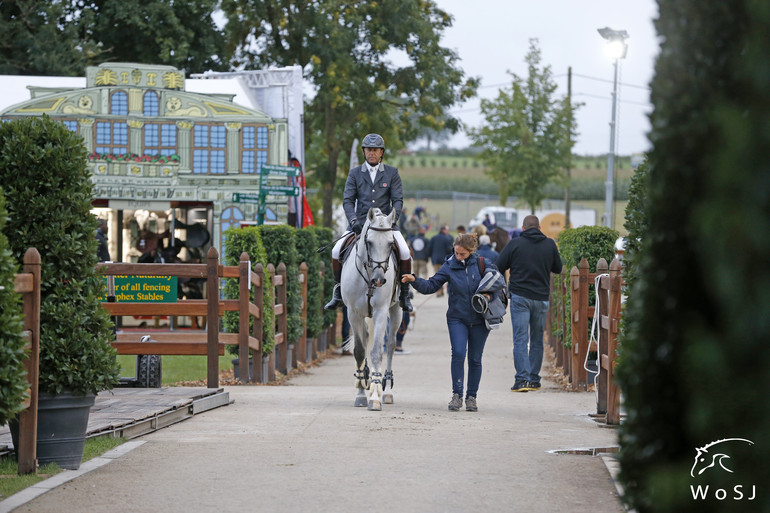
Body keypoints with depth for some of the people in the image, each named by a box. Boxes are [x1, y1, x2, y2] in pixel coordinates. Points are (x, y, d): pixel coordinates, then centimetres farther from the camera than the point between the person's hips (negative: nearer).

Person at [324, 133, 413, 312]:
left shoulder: (392, 173, 7)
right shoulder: (354, 173, 9)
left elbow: (398, 200, 1)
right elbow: (348, 200, 2)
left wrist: (392, 218, -17)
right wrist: (353, 220, -15)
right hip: (360, 223, 1)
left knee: (405, 253, -23)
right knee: (336, 252, -17)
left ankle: (404, 294, -6)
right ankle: (338, 294, -1)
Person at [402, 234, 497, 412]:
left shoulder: (481, 264, -3)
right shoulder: (449, 266, -3)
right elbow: (431, 285, -3)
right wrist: (414, 280, -18)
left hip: (479, 320, 0)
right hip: (457, 318, 0)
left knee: (475, 359, 6)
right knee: (458, 354, -16)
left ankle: (471, 397, 17)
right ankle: (457, 395, -8)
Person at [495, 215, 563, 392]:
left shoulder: (515, 244, -4)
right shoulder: (550, 245, 3)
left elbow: (499, 267, -2)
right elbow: (558, 269, 14)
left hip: (519, 296, -3)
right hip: (542, 298, 3)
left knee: (520, 339, -4)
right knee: (537, 341, 12)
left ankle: (522, 379, -14)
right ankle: (534, 380, 14)